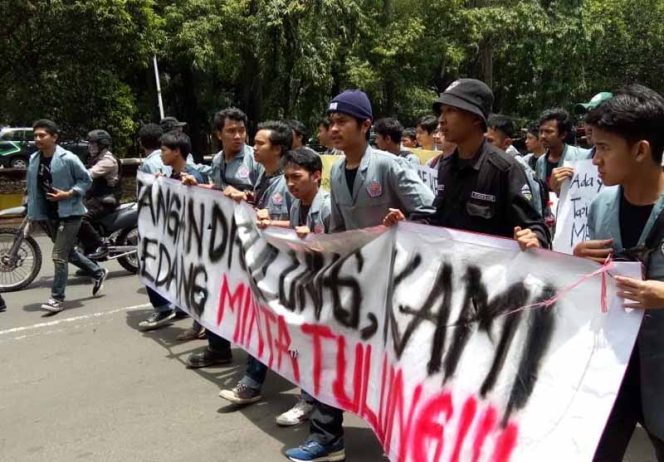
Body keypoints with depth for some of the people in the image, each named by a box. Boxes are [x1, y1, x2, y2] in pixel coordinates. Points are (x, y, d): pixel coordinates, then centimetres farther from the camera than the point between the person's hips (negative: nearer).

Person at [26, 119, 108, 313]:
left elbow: (86, 180, -7)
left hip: (69, 213, -7)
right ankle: (98, 272, 39)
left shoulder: (68, 158, -14)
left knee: (59, 256, -8)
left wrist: (68, 194, -19)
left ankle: (57, 298, 3)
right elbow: (31, 187, 12)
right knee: (68, 252, 19)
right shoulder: (33, 159, 5)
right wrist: (32, 212, 8)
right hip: (48, 215, 7)